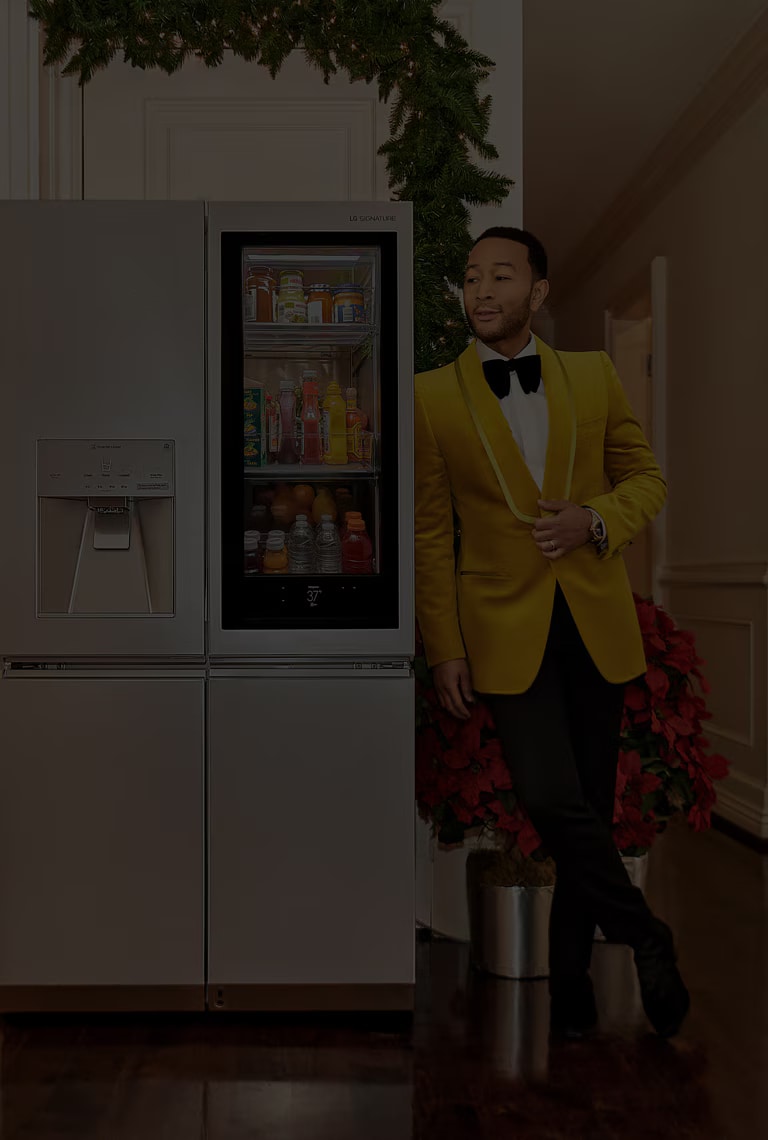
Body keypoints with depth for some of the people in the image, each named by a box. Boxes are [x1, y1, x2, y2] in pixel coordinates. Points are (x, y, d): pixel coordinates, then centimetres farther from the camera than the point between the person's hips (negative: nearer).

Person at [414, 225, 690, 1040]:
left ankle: (570, 977, 26)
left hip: (597, 625, 3)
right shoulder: (433, 396, 1)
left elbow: (645, 478, 12)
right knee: (552, 801, -15)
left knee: (589, 807, 8)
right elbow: (430, 532, 0)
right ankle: (645, 937, 11)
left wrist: (594, 520, -10)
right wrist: (444, 649, -4)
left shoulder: (593, 376, 8)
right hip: (508, 629, -2)